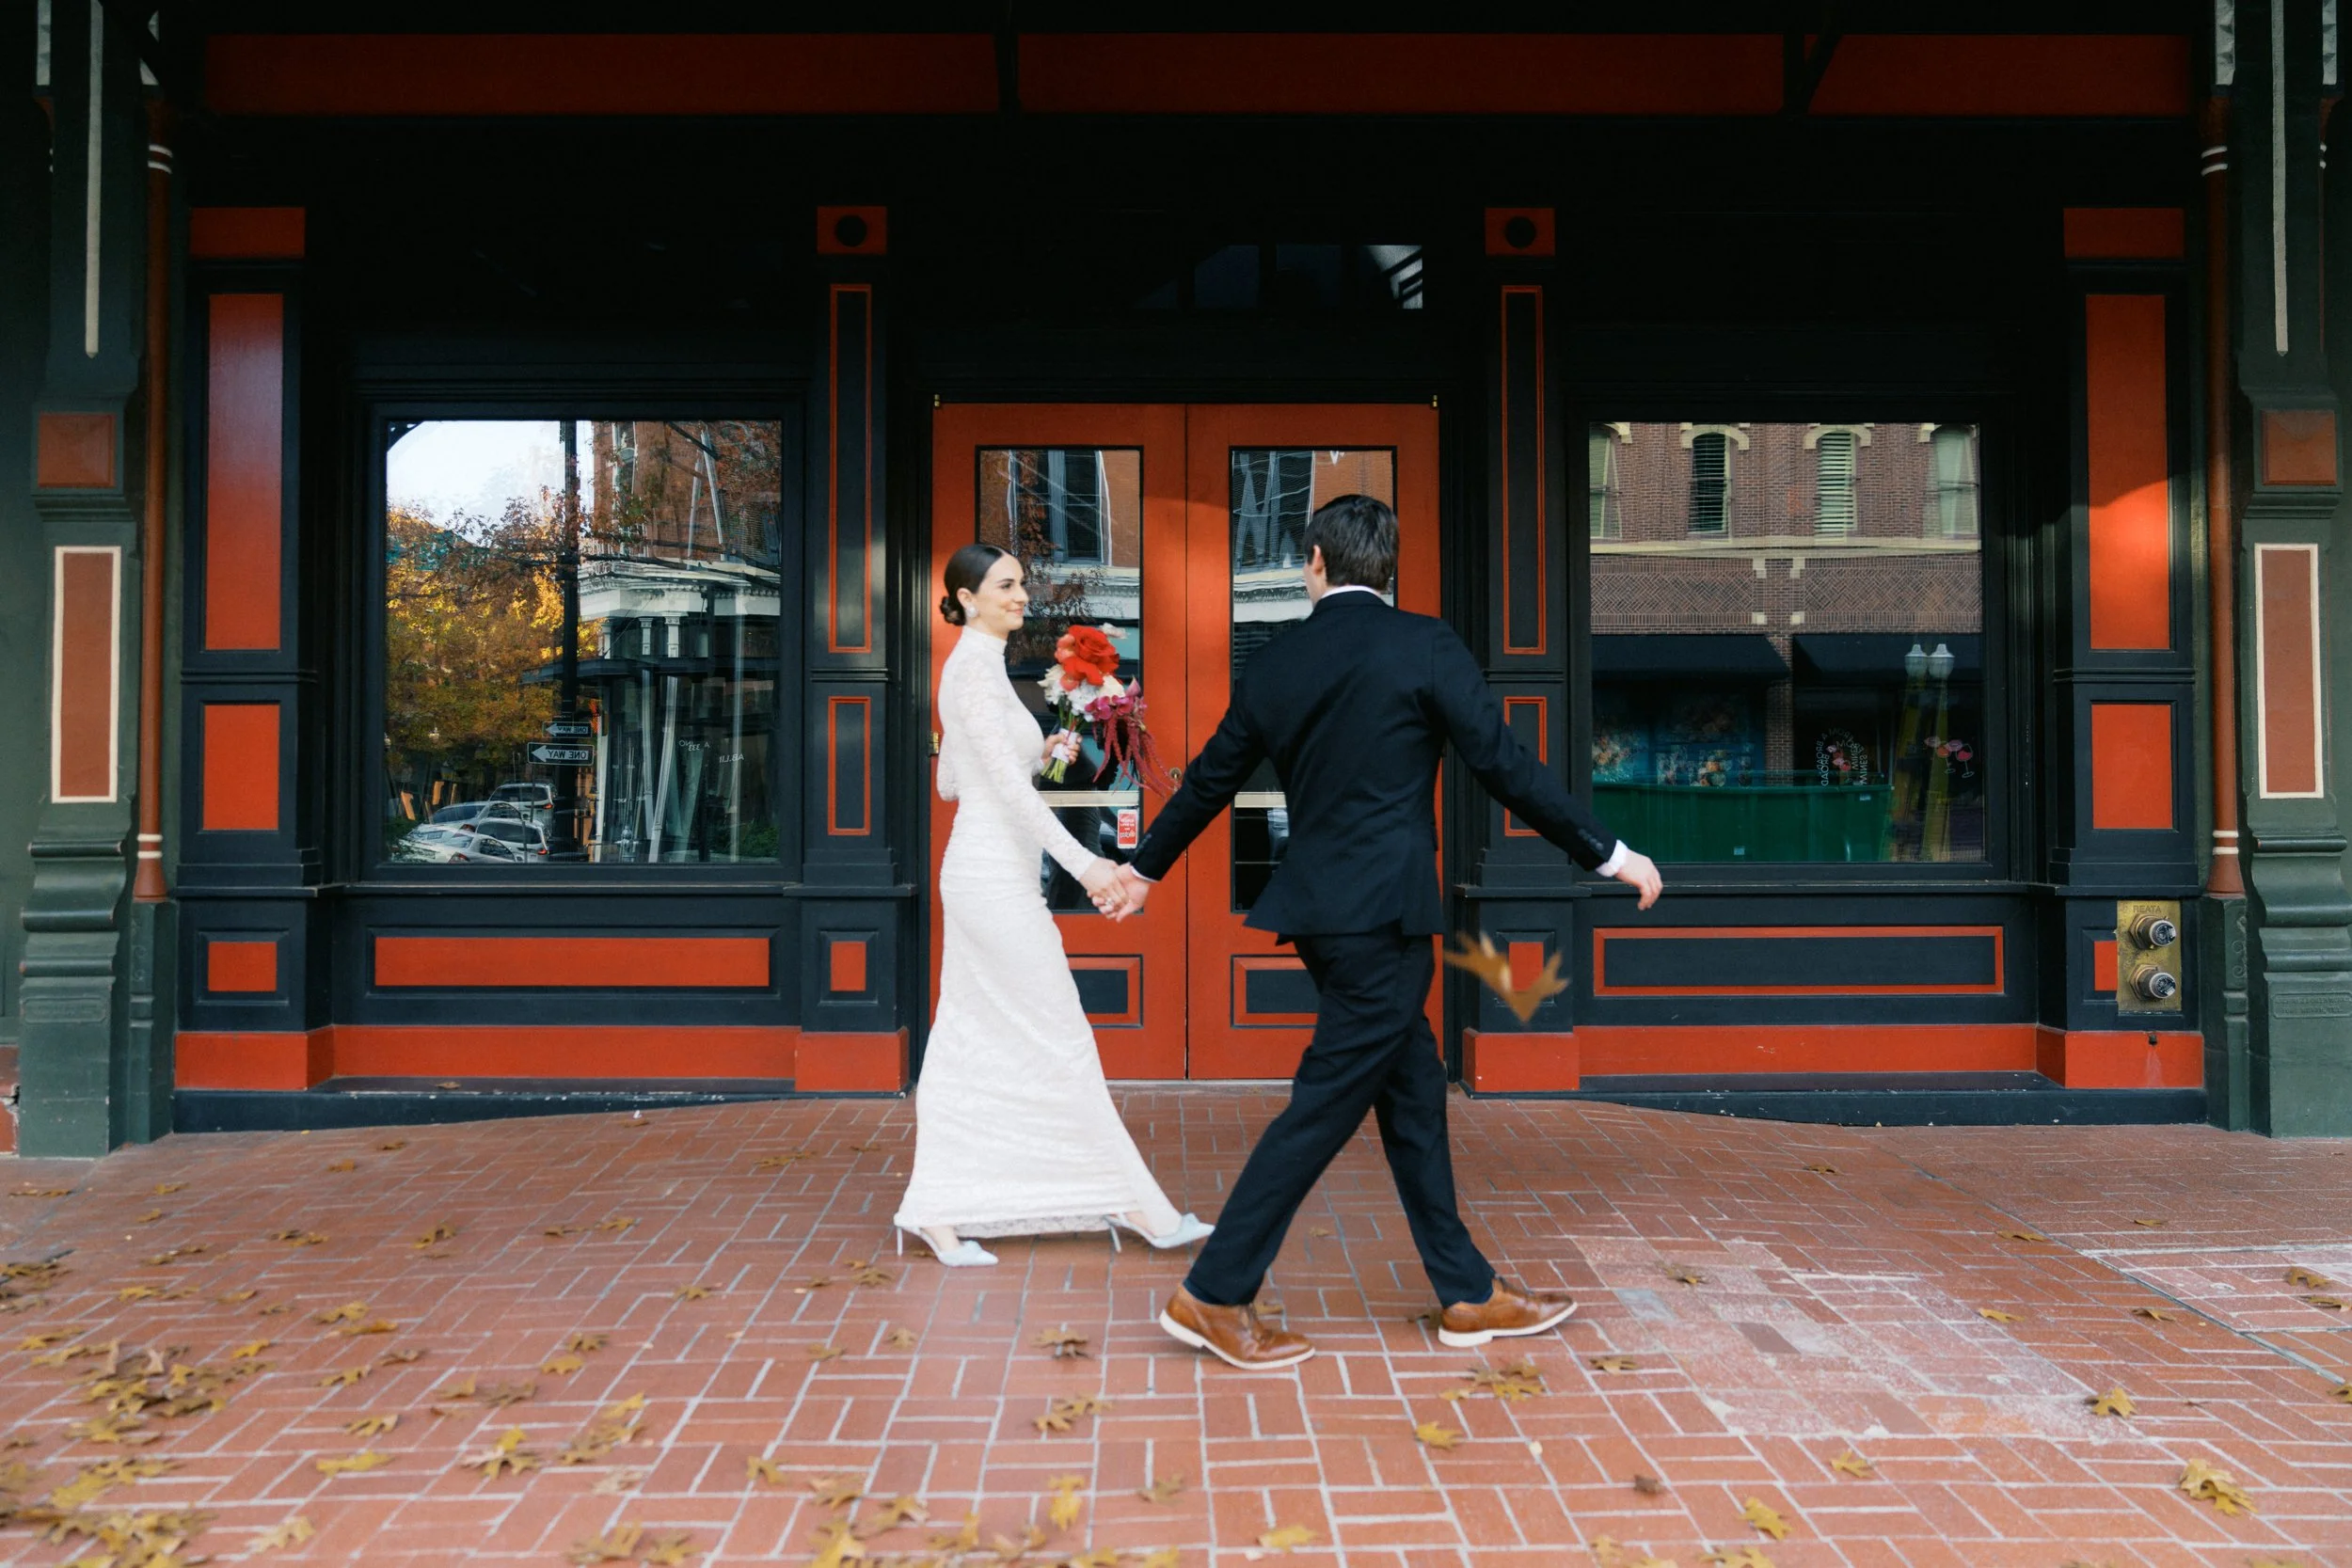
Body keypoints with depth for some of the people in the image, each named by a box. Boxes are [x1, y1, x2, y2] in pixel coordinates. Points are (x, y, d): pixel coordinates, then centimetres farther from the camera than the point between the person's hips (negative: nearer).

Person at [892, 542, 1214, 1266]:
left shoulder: (973, 666, 15)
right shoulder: (976, 668, -14)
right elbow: (1008, 786, -21)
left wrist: (1039, 756, 14)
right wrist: (1083, 863, -26)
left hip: (979, 873, 10)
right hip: (996, 877, -10)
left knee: (969, 1046, 10)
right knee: (1059, 1040, -2)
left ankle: (935, 1211, 15)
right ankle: (1135, 1204, 8)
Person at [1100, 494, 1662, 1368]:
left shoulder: (1274, 664, 7)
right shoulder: (1421, 646, -8)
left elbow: (1210, 779, 17)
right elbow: (1504, 765, -10)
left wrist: (1146, 867, 33)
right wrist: (1607, 854, -1)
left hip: (1323, 906, 7)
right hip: (1382, 912, -7)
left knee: (1412, 1092, 14)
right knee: (1327, 1104, 0)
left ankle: (1468, 1295, 23)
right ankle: (1214, 1296, 7)